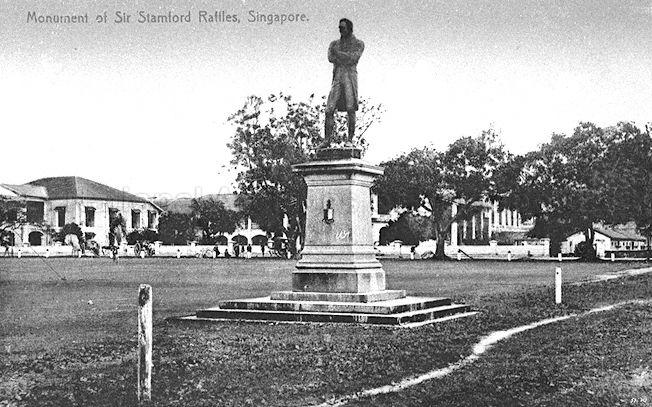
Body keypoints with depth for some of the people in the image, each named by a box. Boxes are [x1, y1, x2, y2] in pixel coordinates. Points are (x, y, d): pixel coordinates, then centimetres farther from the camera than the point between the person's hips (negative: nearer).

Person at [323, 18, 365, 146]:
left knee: (350, 109, -10)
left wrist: (338, 53, -9)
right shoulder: (334, 44, 17)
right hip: (337, 79, 3)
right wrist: (346, 58, -9)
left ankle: (350, 139, -5)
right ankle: (327, 140, -5)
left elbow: (352, 59, -11)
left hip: (350, 79, -3)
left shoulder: (359, 44, 6)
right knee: (329, 110, -7)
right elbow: (331, 58, -2)